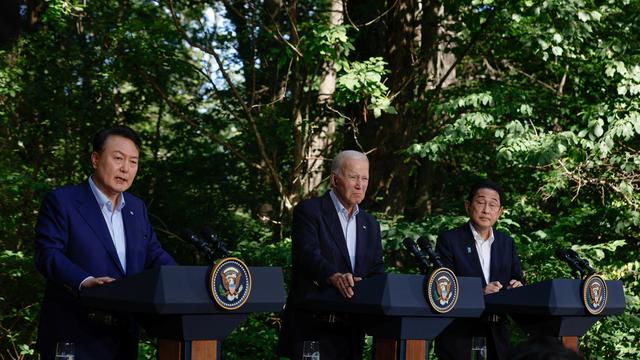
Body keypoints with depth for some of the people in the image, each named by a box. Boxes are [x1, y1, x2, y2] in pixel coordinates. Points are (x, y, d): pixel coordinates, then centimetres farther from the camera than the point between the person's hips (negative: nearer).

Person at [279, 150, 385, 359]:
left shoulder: (370, 224, 17)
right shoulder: (309, 211, -3)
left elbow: (377, 272, 14)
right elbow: (308, 254, -19)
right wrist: (335, 277, -37)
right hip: (311, 326, -5)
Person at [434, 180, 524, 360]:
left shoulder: (507, 243, 12)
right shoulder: (449, 240, -3)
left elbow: (517, 279, 11)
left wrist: (518, 286, -12)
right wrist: (480, 292, -25)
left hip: (497, 337, 4)